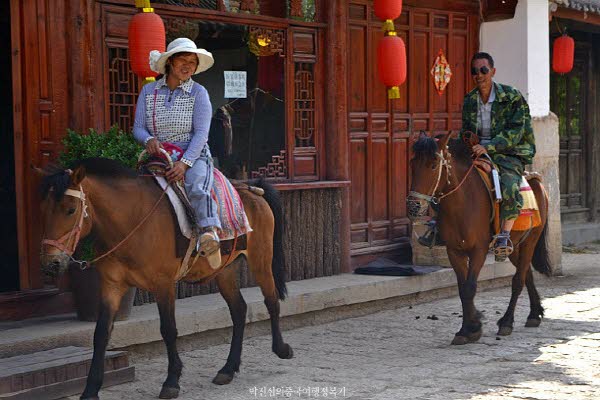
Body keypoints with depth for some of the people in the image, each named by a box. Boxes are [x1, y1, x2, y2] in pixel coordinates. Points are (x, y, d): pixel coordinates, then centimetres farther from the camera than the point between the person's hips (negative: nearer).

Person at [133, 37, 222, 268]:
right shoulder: (148, 91, 9)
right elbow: (138, 128, 7)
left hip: (193, 157, -3)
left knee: (197, 189, -35)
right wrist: (149, 139, -17)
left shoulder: (198, 93, 1)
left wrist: (184, 163, -22)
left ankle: (210, 232, -55)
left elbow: (201, 133, -8)